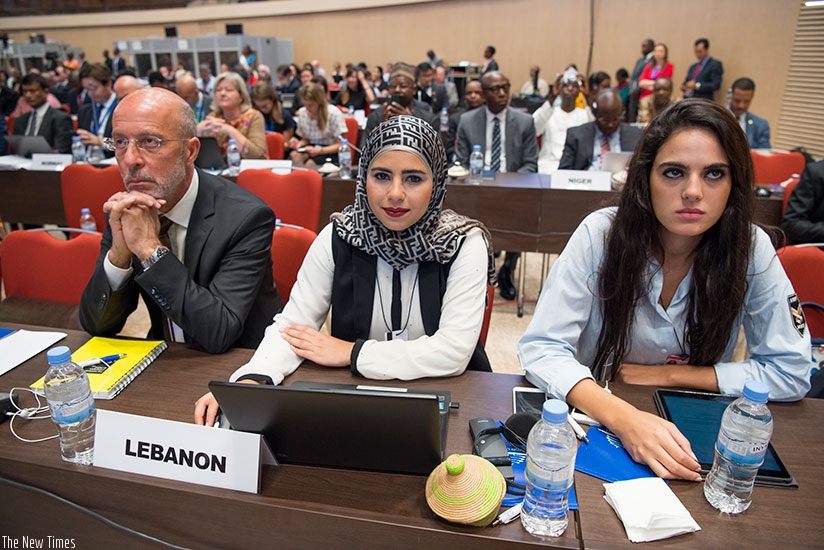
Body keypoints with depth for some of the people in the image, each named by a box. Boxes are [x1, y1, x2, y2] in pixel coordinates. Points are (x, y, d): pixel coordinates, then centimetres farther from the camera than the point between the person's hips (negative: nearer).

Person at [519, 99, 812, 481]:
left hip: (695, 431, 3)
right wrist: (623, 417, -35)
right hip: (594, 419, -2)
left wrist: (665, 375, -11)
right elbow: (540, 347, -20)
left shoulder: (751, 249, -10)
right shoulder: (600, 235, -16)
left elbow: (791, 371, -3)